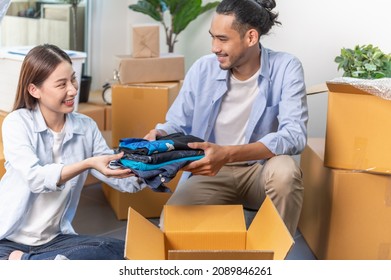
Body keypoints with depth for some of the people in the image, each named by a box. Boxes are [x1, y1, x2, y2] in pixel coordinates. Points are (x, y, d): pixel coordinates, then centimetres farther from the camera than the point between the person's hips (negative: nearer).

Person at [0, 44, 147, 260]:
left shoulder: (86, 127, 4)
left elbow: (124, 179, 1)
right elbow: (35, 178, -23)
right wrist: (87, 164, -35)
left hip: (54, 239, 6)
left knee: (118, 251, -23)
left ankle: (23, 261, -20)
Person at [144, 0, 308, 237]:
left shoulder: (286, 68, -13)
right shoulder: (202, 69, -4)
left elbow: (294, 135, -24)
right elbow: (177, 124, 5)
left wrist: (228, 154, -37)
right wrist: (158, 135, -21)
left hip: (261, 170, -1)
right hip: (211, 171, 1)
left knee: (285, 170, -36)